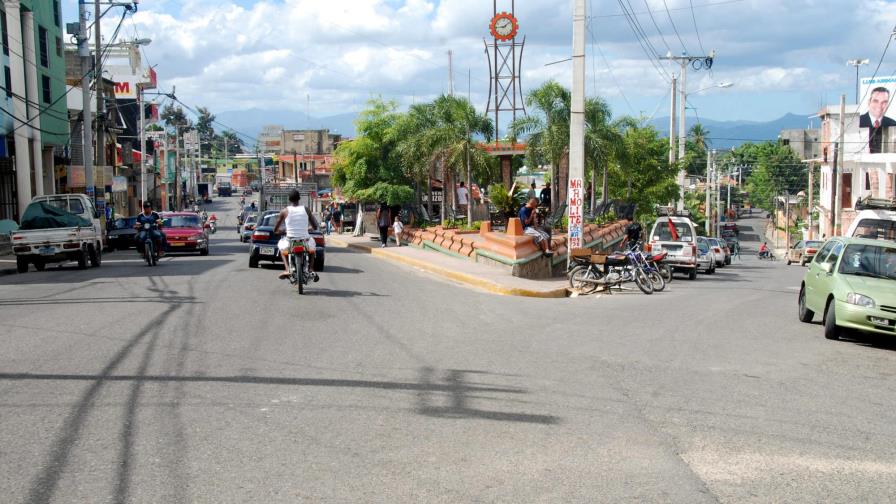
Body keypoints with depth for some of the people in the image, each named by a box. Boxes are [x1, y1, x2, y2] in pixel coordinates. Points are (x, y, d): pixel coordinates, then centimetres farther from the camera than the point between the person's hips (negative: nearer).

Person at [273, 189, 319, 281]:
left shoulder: (284, 211, -2)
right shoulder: (306, 210, 2)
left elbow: (275, 230, 3)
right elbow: (315, 227, 8)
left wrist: (281, 232, 26)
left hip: (290, 242, -1)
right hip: (305, 242, 1)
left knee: (281, 246, 33)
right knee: (312, 248, 36)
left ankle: (287, 269, 12)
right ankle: (312, 270, 15)